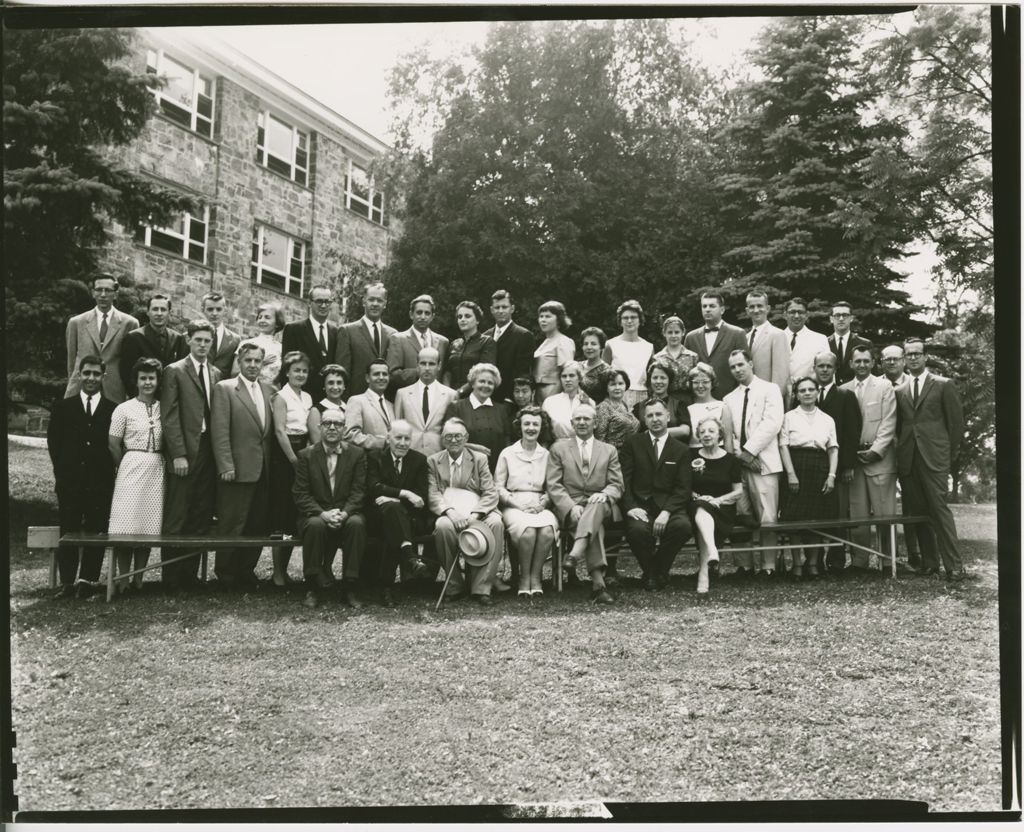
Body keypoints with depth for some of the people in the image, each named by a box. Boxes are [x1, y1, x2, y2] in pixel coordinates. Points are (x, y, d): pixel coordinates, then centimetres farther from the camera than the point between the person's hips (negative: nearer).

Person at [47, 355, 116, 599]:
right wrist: (63, 469, 2)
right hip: (69, 482, 1)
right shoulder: (62, 407, 10)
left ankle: (88, 580, 9)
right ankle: (67, 582, 9)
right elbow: (53, 441, 8)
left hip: (101, 482, -1)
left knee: (96, 532, 0)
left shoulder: (113, 410, 5)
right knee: (68, 532, 3)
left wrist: (108, 469, -4)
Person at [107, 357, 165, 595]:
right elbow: (113, 445, 0)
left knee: (149, 524, 4)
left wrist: (156, 463, 4)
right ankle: (123, 579, 2)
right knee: (127, 524, -5)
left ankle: (138, 579, 11)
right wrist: (126, 467, 2)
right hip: (131, 468, -3)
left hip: (156, 470, 3)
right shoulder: (124, 409, -1)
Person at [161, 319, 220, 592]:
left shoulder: (216, 374, 15)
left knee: (201, 519, 6)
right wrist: (178, 454, -12)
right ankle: (171, 577, 7)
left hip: (209, 452, 5)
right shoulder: (174, 371, 0)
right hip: (184, 452, -5)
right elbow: (170, 416, -6)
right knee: (176, 519, -1)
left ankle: (190, 574, 14)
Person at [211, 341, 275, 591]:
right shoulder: (224, 389, -3)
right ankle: (226, 577, 12)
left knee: (258, 526, 9)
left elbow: (272, 430, 13)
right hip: (238, 469, -5)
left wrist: (272, 462, 4)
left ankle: (247, 572, 20)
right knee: (232, 526, 0)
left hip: (263, 470, 5)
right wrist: (226, 466, -15)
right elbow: (220, 431, -8)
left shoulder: (269, 390, 13)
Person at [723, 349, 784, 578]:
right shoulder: (729, 399, 19)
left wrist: (749, 450, -10)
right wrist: (739, 454, -4)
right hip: (737, 462, 4)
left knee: (767, 518, -7)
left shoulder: (770, 390, 5)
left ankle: (769, 566, 0)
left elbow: (772, 423, -7)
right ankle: (744, 565, 7)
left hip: (763, 461, -4)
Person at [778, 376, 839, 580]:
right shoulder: (789, 417, 6)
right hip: (797, 467, -2)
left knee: (818, 517, 1)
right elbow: (783, 445, -1)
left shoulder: (827, 419, 12)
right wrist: (791, 473, -11)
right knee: (795, 517, -6)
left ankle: (813, 563, 12)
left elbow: (833, 449, 8)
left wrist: (831, 475, -4)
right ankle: (797, 564, 2)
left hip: (820, 470, 2)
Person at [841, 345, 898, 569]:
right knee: (856, 515, 2)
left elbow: (888, 423, -2)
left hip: (879, 457, -2)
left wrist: (875, 450, -10)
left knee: (884, 513, -4)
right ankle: (858, 561, 6)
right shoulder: (843, 390, 11)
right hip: (852, 458, 2)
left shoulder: (885, 387, 5)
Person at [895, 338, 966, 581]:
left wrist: (950, 454, 2)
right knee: (917, 511, 5)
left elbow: (956, 422, 4)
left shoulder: (944, 386, 5)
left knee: (939, 509, -10)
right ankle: (929, 562, 12)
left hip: (934, 458, -4)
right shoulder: (899, 391, 15)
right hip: (908, 460, 4)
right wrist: (901, 451, 8)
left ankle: (954, 565, -7)